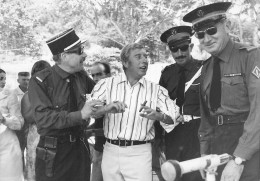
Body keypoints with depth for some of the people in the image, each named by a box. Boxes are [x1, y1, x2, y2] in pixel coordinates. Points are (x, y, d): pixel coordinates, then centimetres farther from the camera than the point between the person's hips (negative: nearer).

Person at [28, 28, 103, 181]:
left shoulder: (82, 76, 2)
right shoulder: (40, 81, -13)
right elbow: (43, 118, -21)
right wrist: (80, 115, -27)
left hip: (80, 146, 5)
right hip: (53, 151, -5)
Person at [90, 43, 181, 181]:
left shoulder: (156, 90, 5)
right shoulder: (107, 84, 3)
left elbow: (173, 118, -4)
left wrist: (158, 116, -25)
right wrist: (107, 108, -29)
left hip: (139, 154, 0)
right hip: (111, 152, 0)